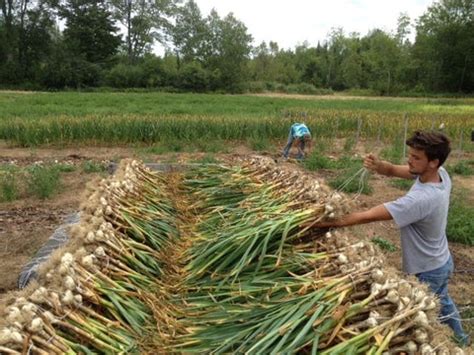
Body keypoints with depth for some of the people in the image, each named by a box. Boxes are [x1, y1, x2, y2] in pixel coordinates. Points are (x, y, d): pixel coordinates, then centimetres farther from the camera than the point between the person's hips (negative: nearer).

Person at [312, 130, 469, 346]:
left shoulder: (420, 199, -41)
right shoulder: (441, 174, -15)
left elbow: (368, 216, -39)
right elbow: (393, 170, -12)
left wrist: (327, 222, -33)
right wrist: (377, 165, -36)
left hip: (427, 271, -9)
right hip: (442, 261, 9)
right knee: (442, 302, 33)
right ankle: (460, 339, 58)